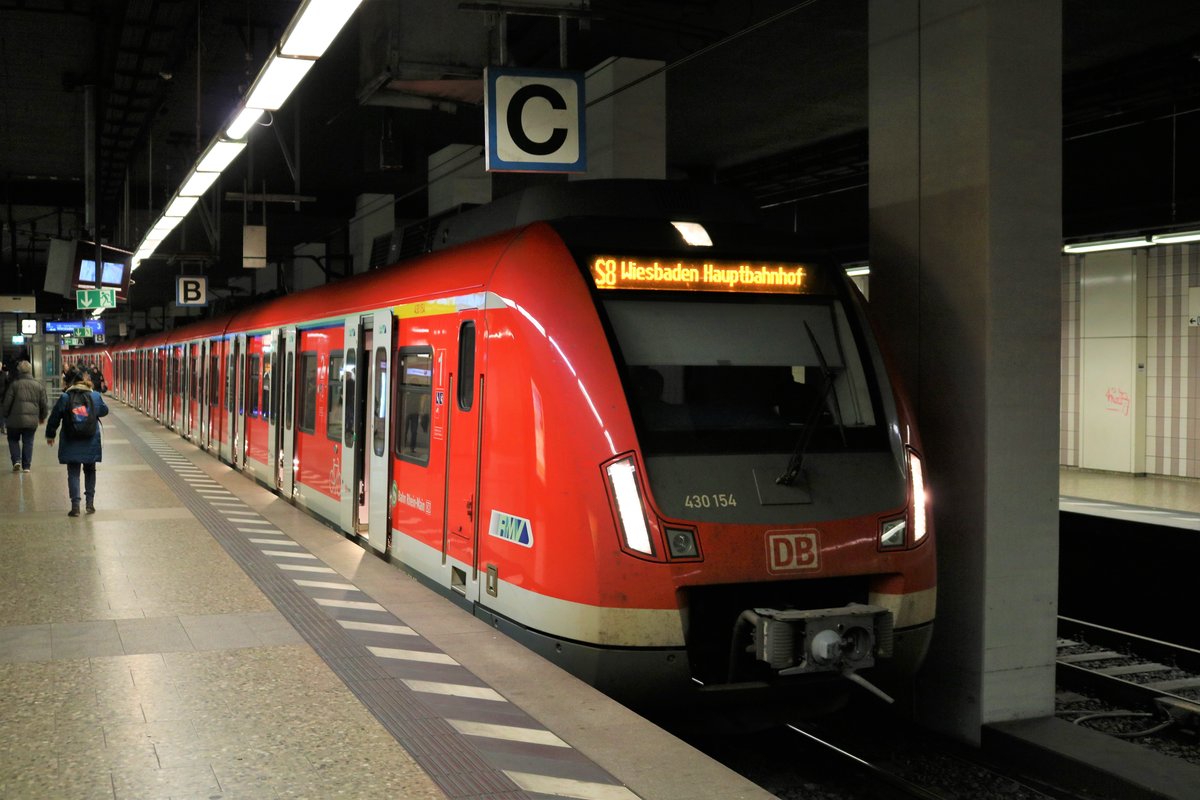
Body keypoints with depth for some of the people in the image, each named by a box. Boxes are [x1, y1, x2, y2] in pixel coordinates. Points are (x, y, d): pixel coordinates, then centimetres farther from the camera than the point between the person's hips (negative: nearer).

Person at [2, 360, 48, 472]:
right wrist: (42, 417, 22)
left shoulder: (14, 385, -6)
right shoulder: (39, 386, 4)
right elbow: (44, 404, 8)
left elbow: (7, 403, -5)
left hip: (15, 419, -2)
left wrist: (4, 416, 9)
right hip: (32, 420, 2)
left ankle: (16, 461, 0)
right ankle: (26, 466, 8)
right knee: (28, 442, 10)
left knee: (13, 439, 16)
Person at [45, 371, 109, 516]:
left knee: (73, 473, 4)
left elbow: (54, 418, -1)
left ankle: (75, 505, -4)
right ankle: (90, 503, 17)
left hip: (71, 443, -2)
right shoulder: (95, 396, -2)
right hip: (91, 443, 2)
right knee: (90, 471, 18)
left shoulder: (65, 398, -7)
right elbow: (104, 411, 14)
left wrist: (50, 435, 12)